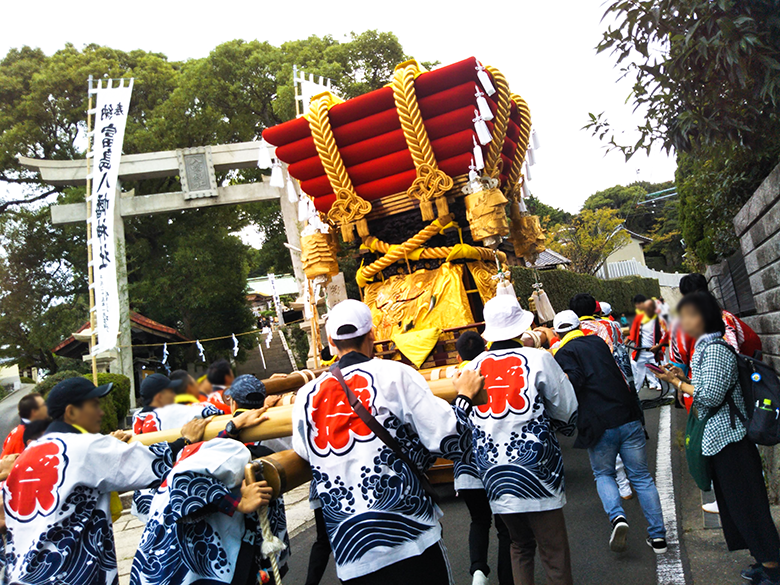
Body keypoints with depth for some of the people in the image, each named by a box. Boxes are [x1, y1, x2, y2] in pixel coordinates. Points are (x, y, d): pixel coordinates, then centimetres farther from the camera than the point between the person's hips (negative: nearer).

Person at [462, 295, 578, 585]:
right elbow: (567, 413, 1)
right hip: (535, 473, -4)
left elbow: (464, 421, 13)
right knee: (554, 553, 6)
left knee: (520, 546, 22)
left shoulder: (473, 367, 3)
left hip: (494, 477, 5)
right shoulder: (538, 358, -7)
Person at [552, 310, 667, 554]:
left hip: (600, 425, -4)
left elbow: (574, 381, -17)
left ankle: (617, 517, -7)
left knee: (603, 474, 17)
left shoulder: (564, 353, -4)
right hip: (629, 418, 4)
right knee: (641, 476, 13)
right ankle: (658, 535, 14)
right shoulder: (598, 342, 15)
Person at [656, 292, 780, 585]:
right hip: (720, 439, 10)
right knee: (734, 503, 16)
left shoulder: (714, 349, -18)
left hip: (729, 438, -10)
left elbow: (711, 395, -23)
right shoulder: (703, 347, 12)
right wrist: (684, 379, 5)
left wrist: (678, 383, -13)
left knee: (745, 502, -2)